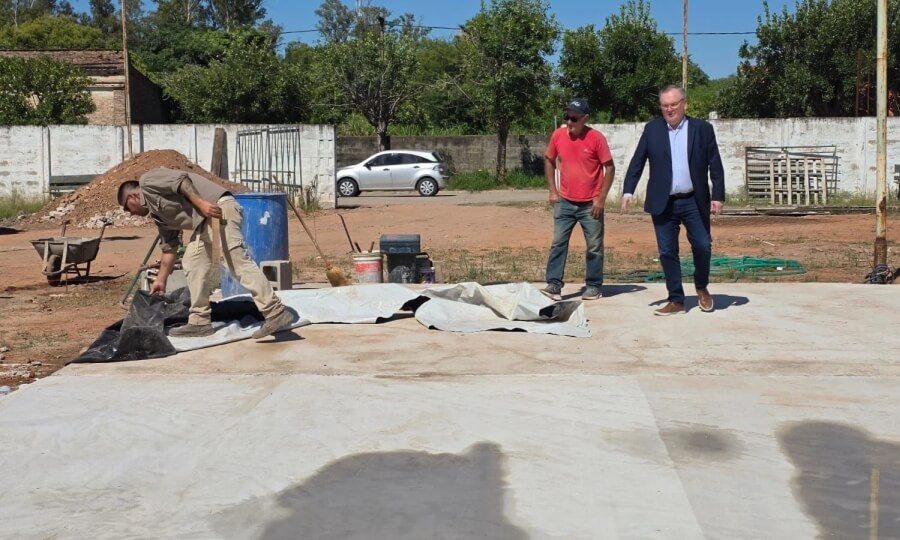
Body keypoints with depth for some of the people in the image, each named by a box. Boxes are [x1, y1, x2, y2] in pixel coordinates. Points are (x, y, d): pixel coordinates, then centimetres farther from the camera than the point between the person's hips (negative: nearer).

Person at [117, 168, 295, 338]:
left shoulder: (147, 181, 7)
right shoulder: (157, 213, 30)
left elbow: (180, 179, -10)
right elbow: (169, 248, 33)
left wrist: (201, 203, -21)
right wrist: (161, 281, 38)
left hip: (217, 205, -10)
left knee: (238, 262, -17)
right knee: (193, 264, 10)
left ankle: (276, 314, -23)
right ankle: (200, 321, 12)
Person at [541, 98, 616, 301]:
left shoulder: (596, 138, -13)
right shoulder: (558, 135, -3)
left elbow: (609, 168, -8)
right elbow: (548, 160, 12)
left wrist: (601, 198, -12)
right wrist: (552, 190, 5)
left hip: (590, 204, -3)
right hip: (565, 202, 3)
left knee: (594, 246, 5)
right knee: (558, 243, 0)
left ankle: (593, 286, 16)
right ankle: (554, 284, 3)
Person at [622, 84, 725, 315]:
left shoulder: (702, 129, 1)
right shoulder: (652, 129, 4)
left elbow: (715, 165, 1)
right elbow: (637, 162, 3)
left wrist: (718, 196, -6)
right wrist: (628, 190, -8)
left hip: (694, 202, -1)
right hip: (663, 203, 1)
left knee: (703, 246, 0)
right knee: (667, 252, 3)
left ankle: (702, 287, 27)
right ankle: (676, 300, 12)